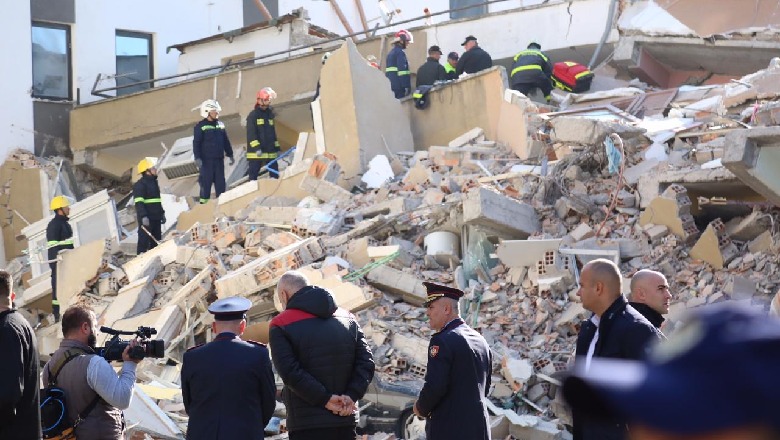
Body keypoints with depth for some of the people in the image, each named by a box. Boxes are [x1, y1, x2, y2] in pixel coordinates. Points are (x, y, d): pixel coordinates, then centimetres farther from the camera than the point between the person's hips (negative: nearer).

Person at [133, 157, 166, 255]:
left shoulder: (154, 182, 18)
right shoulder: (140, 185, -12)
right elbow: (139, 203, -20)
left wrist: (162, 213, 24)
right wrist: (143, 216, -28)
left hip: (156, 218, 9)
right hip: (146, 219, -9)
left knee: (156, 241, 13)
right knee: (144, 241, -8)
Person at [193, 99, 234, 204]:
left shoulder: (220, 124, 12)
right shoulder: (200, 126, -5)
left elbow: (226, 141, 18)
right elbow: (196, 143, -8)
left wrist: (230, 154, 17)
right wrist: (197, 158, -17)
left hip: (219, 159, 6)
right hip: (206, 160, -5)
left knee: (220, 182, 8)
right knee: (206, 182, -4)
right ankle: (204, 202, 1)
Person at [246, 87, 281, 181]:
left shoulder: (270, 115, 15)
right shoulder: (253, 115, -4)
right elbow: (251, 134, -12)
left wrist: (277, 148, 15)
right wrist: (256, 148, -22)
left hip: (270, 152, 6)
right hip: (256, 153, -6)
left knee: (275, 174, 4)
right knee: (253, 175, -4)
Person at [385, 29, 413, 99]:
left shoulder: (391, 53, 21)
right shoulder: (400, 52, -8)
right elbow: (402, 70, -17)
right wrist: (407, 86, -20)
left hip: (390, 86, 9)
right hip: (399, 86, -9)